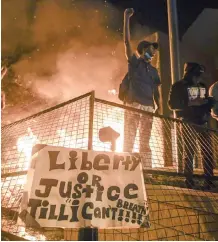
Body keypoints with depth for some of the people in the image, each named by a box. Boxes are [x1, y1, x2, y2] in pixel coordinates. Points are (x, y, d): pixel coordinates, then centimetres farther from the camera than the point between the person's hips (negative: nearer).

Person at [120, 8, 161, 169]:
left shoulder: (153, 70, 21)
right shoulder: (134, 62, 7)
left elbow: (156, 90, 19)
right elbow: (127, 42, -2)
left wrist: (158, 105, 4)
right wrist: (127, 18, -5)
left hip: (149, 107, 5)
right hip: (133, 105, -5)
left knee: (145, 141, 5)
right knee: (129, 139, -4)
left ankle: (147, 170, 8)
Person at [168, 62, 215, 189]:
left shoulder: (203, 86, 15)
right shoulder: (179, 86, -3)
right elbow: (172, 104, -13)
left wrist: (209, 103, 2)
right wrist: (191, 103, -19)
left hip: (202, 123, 5)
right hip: (188, 123, -5)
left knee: (207, 151, 3)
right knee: (189, 152, -1)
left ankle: (209, 180, 11)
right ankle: (189, 180, 7)